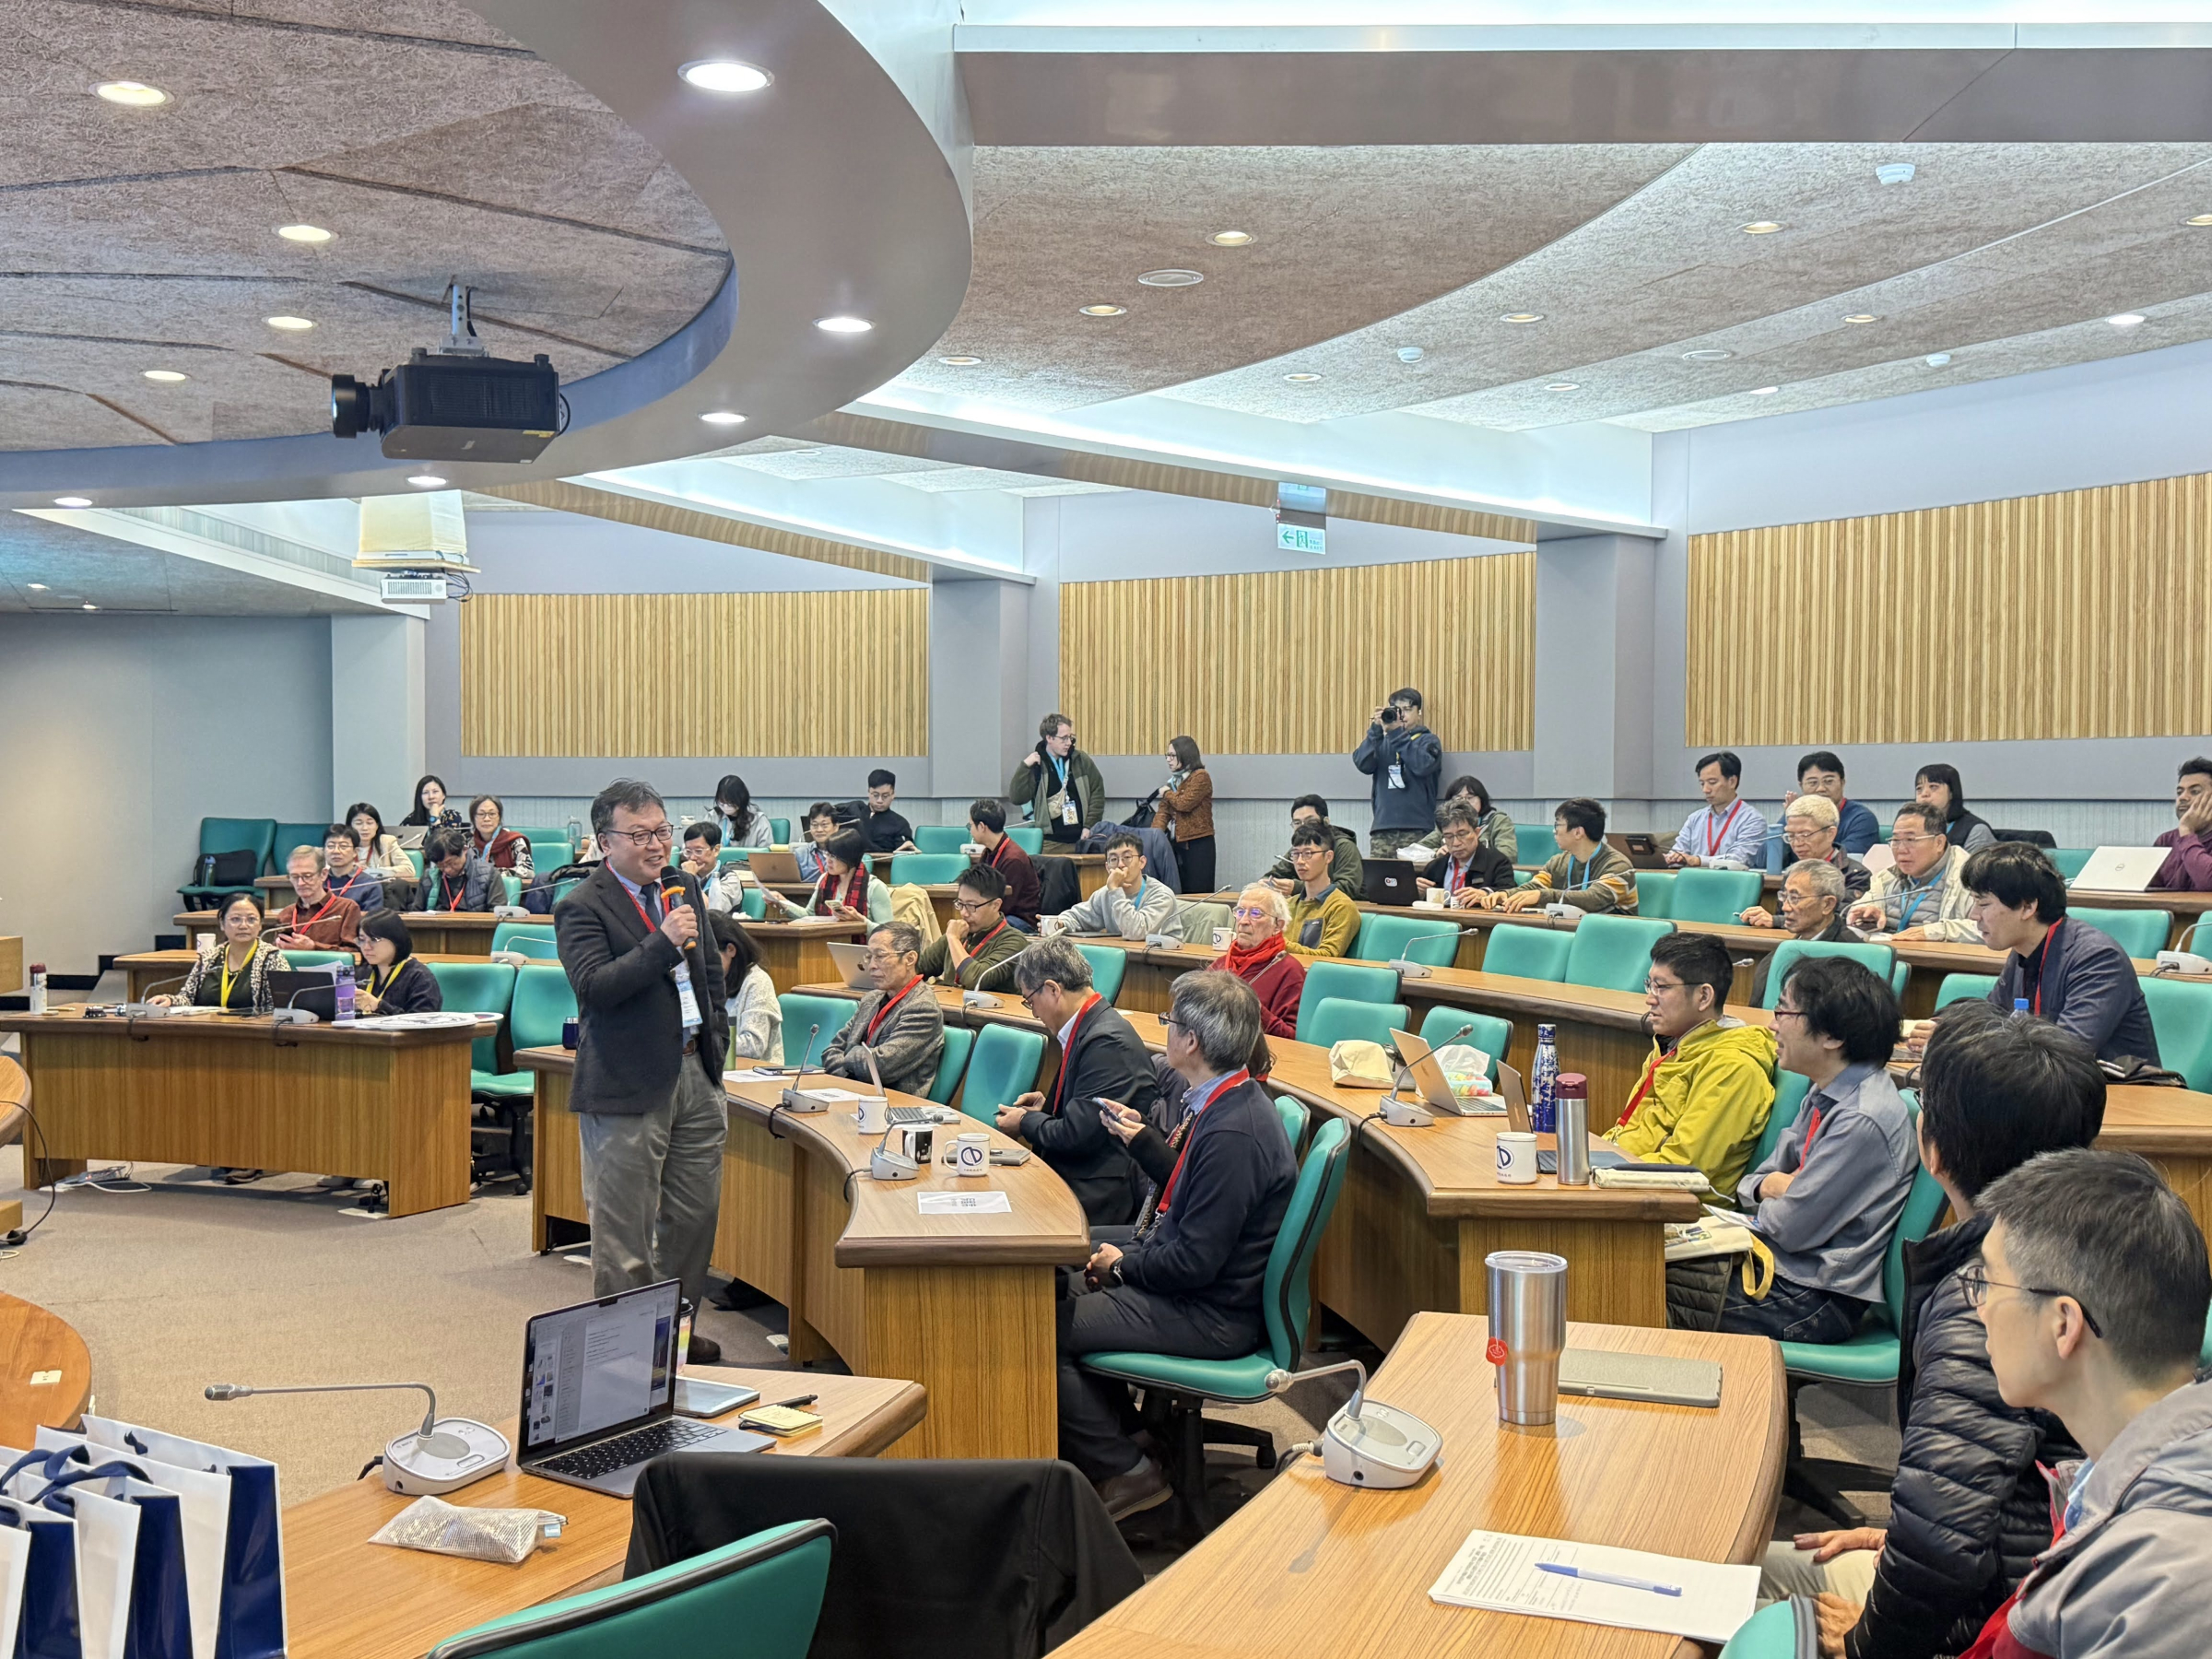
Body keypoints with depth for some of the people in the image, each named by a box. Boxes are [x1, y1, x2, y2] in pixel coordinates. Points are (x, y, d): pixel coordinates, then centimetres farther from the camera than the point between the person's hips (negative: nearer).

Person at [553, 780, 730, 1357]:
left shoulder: (684, 887, 12)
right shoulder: (582, 908, -10)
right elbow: (592, 987, -23)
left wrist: (716, 1039, 15)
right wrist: (663, 942, -27)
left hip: (694, 1070, 7)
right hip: (628, 1086, -7)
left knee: (696, 1212, 14)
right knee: (624, 1228, 1)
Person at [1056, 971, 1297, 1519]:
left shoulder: (1232, 1132, -30)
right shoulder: (1230, 1101, 3)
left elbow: (1195, 1263, -26)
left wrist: (1124, 1265, -12)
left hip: (1211, 1316, -11)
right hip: (1197, 1280, 11)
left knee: (1048, 1329, -9)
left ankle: (1124, 1473, 5)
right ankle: (1118, 1427, 27)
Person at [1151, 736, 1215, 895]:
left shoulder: (1201, 777, -8)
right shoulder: (1174, 780, 15)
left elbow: (1184, 803, -19)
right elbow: (1163, 812, 7)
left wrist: (1167, 793, -1)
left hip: (1198, 845, -8)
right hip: (1178, 844, 8)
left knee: (1198, 893, -7)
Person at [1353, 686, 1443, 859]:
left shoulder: (1428, 740, 11)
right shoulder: (1382, 741, 18)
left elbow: (1422, 765, -11)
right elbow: (1363, 764, 0)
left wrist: (1397, 733, -9)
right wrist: (1376, 729, -8)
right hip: (1382, 827, 3)